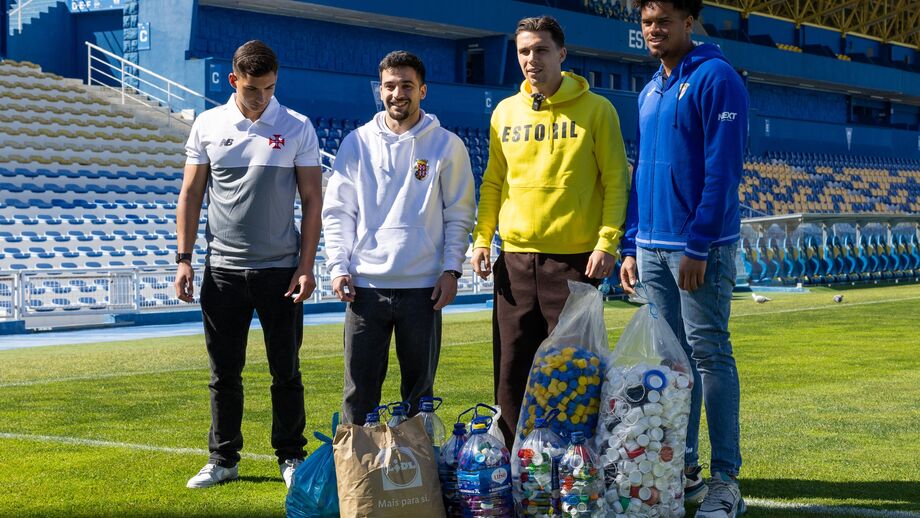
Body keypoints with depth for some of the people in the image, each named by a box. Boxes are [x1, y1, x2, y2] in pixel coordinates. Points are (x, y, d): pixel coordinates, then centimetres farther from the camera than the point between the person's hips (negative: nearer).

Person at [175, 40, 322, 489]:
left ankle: (291, 457, 16)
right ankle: (223, 459, 17)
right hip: (222, 268, 2)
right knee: (224, 374, 7)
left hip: (280, 268, -1)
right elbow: (190, 194, 8)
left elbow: (312, 200, 0)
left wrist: (306, 266, -6)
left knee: (286, 372, 5)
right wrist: (184, 258, 2)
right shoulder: (208, 126, 4)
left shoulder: (297, 129, -1)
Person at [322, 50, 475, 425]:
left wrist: (451, 269, -5)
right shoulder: (357, 143, 7)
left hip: (423, 286, -1)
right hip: (365, 285, 1)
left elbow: (460, 214, 5)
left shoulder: (446, 145, 3)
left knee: (419, 391, 8)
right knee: (359, 390, 3)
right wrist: (338, 267, -3)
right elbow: (337, 211, 7)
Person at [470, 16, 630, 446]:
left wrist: (608, 241, -12)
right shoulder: (505, 112, 11)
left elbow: (616, 180, -3)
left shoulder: (595, 109, -1)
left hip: (575, 258, -4)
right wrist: (482, 238, 6)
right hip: (515, 258, 4)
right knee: (512, 370, 5)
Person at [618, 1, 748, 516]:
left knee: (710, 354, -6)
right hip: (653, 246, 8)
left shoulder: (715, 78, -8)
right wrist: (632, 247, 14)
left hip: (701, 245, -7)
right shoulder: (651, 91, 17)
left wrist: (698, 245, -18)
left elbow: (723, 169, -14)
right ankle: (683, 469, 16)